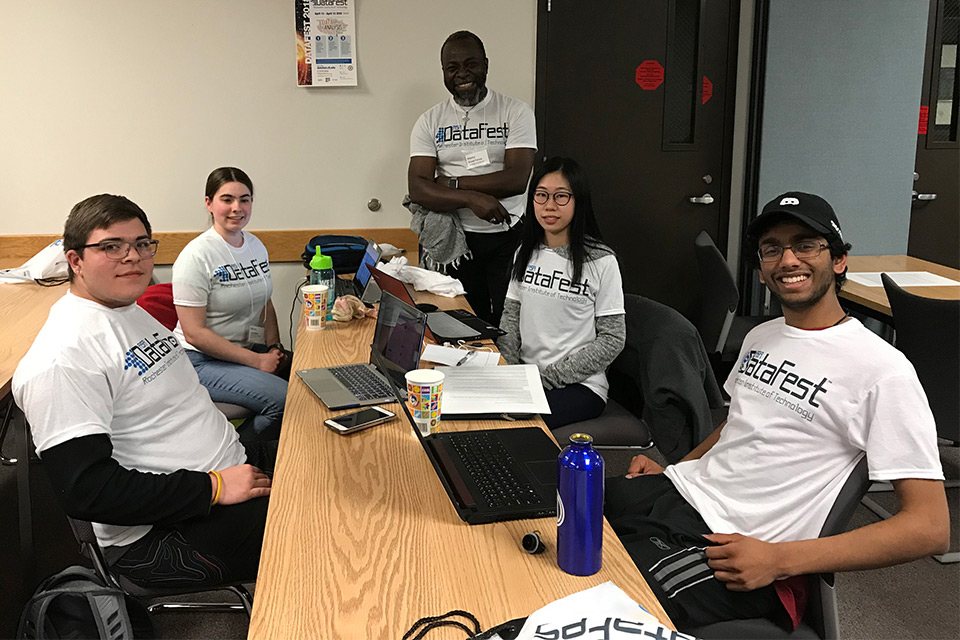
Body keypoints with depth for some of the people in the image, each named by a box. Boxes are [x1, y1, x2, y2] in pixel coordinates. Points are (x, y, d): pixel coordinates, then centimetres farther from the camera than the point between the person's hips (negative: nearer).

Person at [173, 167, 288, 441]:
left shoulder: (256, 245, 9)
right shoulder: (196, 256, -15)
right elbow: (194, 333, -18)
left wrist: (274, 348, 1)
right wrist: (257, 361, -19)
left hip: (251, 349, 8)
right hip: (205, 360, -8)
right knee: (283, 399, -27)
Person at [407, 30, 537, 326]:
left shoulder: (516, 113, -2)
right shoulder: (430, 121, 4)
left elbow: (517, 179, -14)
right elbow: (417, 189, -7)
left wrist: (451, 184, -12)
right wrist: (470, 198, -22)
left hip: (507, 237, -1)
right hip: (453, 240, 1)